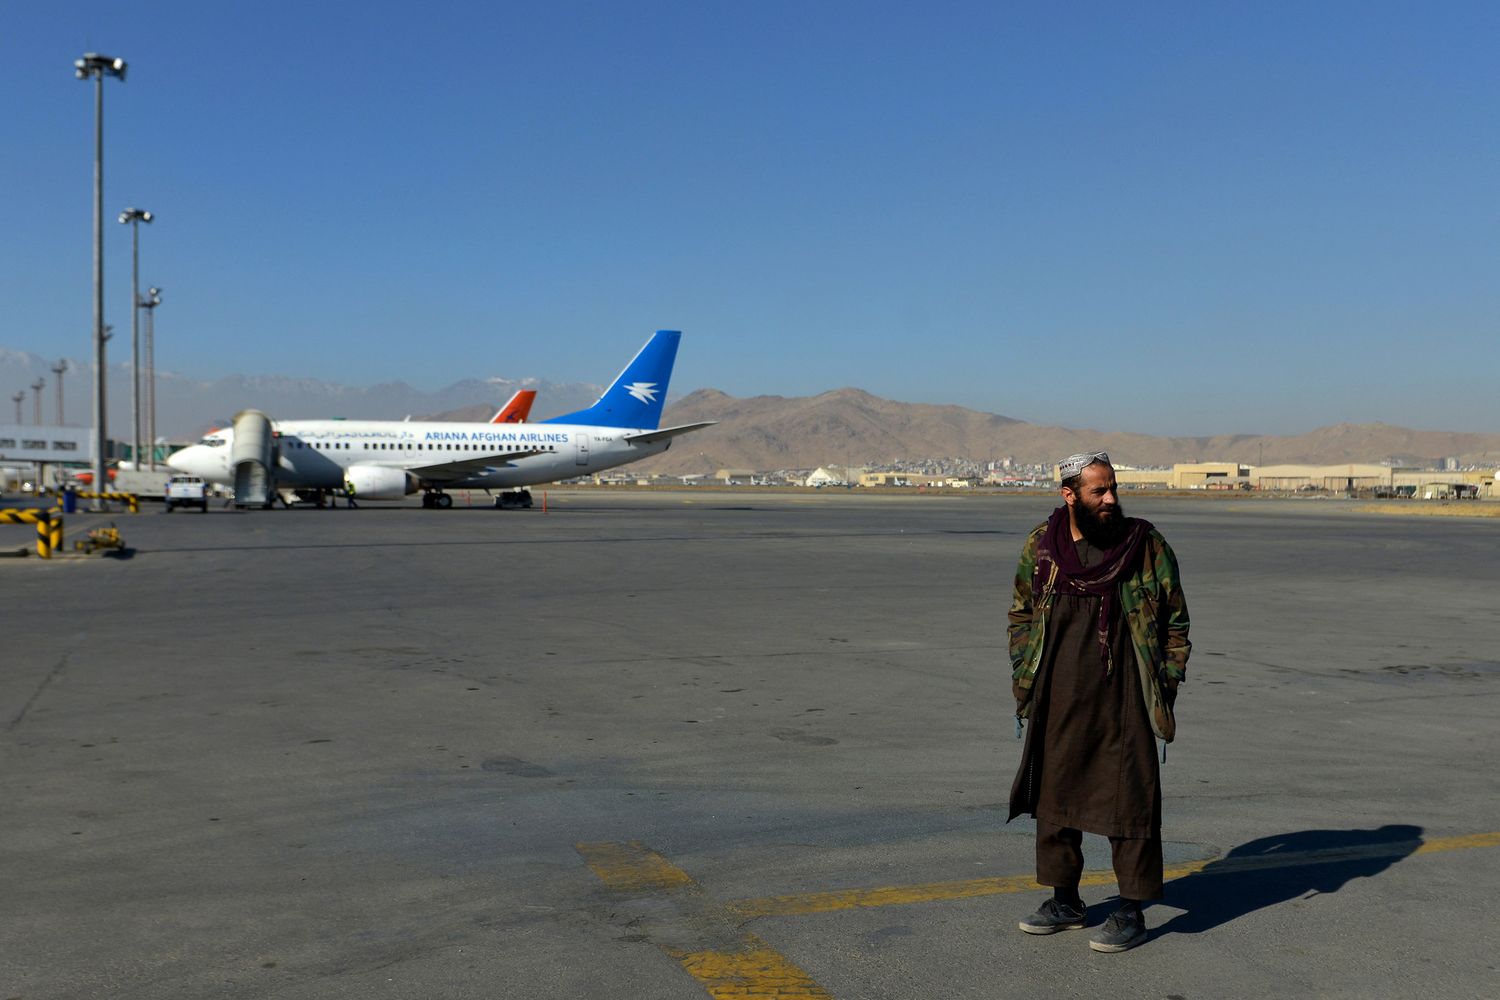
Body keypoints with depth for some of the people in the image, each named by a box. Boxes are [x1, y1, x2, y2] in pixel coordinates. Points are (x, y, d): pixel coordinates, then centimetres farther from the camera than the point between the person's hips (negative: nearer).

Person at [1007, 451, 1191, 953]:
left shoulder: (1147, 545, -3)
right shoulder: (1041, 546, 2)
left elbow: (1175, 620, 4)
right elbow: (1021, 614, 14)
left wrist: (1167, 687, -1)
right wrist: (1023, 680, 8)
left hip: (1124, 703, -3)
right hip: (1058, 702, 3)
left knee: (1128, 803, 0)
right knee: (1054, 799, 12)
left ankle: (1131, 913, 14)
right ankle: (1066, 901, 28)